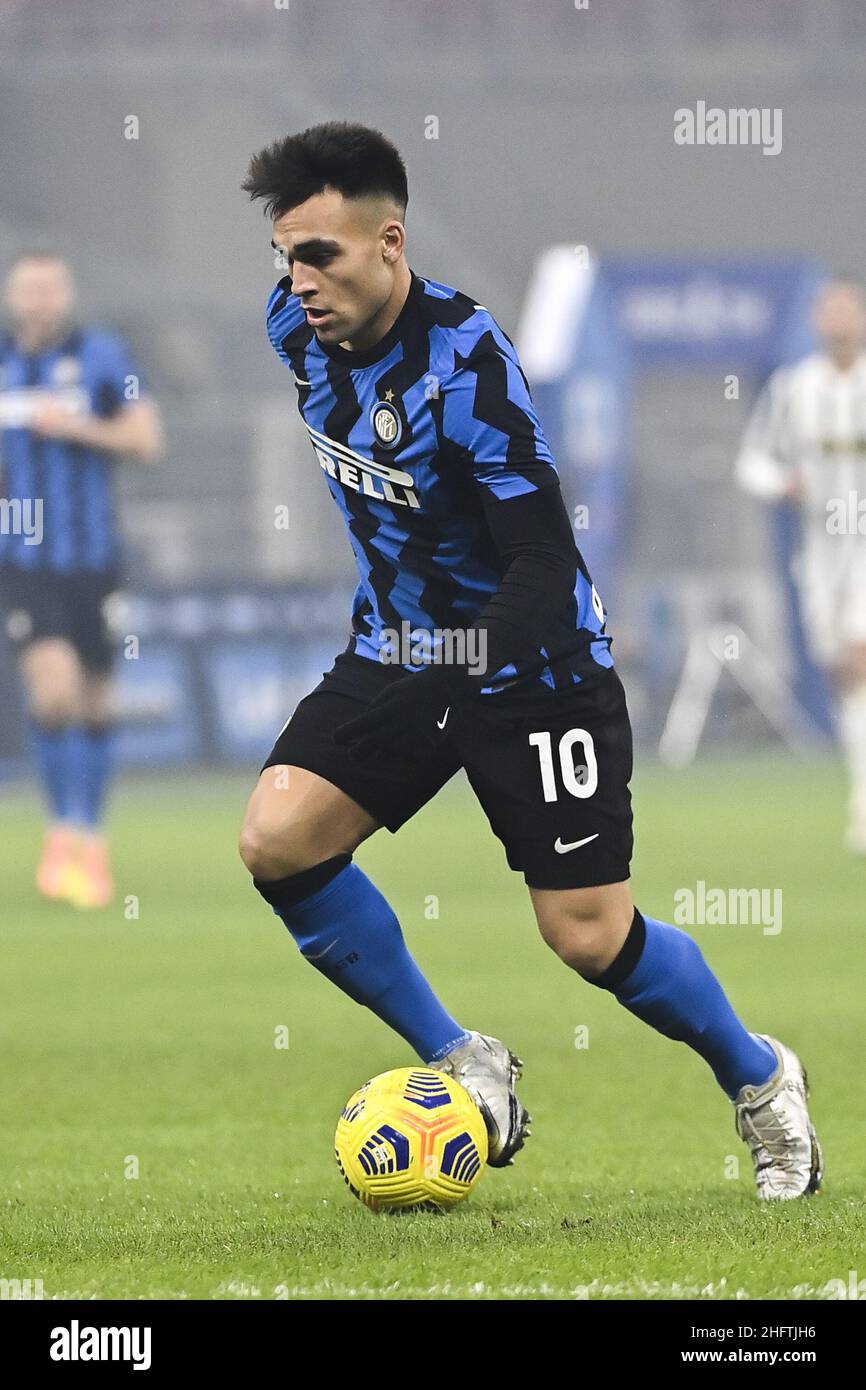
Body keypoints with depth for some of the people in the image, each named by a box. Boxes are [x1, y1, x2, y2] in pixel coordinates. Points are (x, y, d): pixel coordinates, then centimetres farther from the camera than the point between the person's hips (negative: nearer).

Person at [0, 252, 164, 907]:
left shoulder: (103, 356, -2)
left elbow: (147, 439, -7)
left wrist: (79, 428, -19)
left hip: (92, 554, 0)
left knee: (95, 699, 8)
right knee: (54, 685, -18)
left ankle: (91, 837, 23)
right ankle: (65, 829, -4)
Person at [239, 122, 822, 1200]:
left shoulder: (467, 361, -28)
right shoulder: (297, 324, -7)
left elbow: (545, 561, -30)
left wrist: (469, 668, -47)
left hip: (529, 661, -6)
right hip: (397, 654, 6)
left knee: (591, 938, -7)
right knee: (275, 839, -15)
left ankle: (758, 1079, 23)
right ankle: (463, 1067, 1)